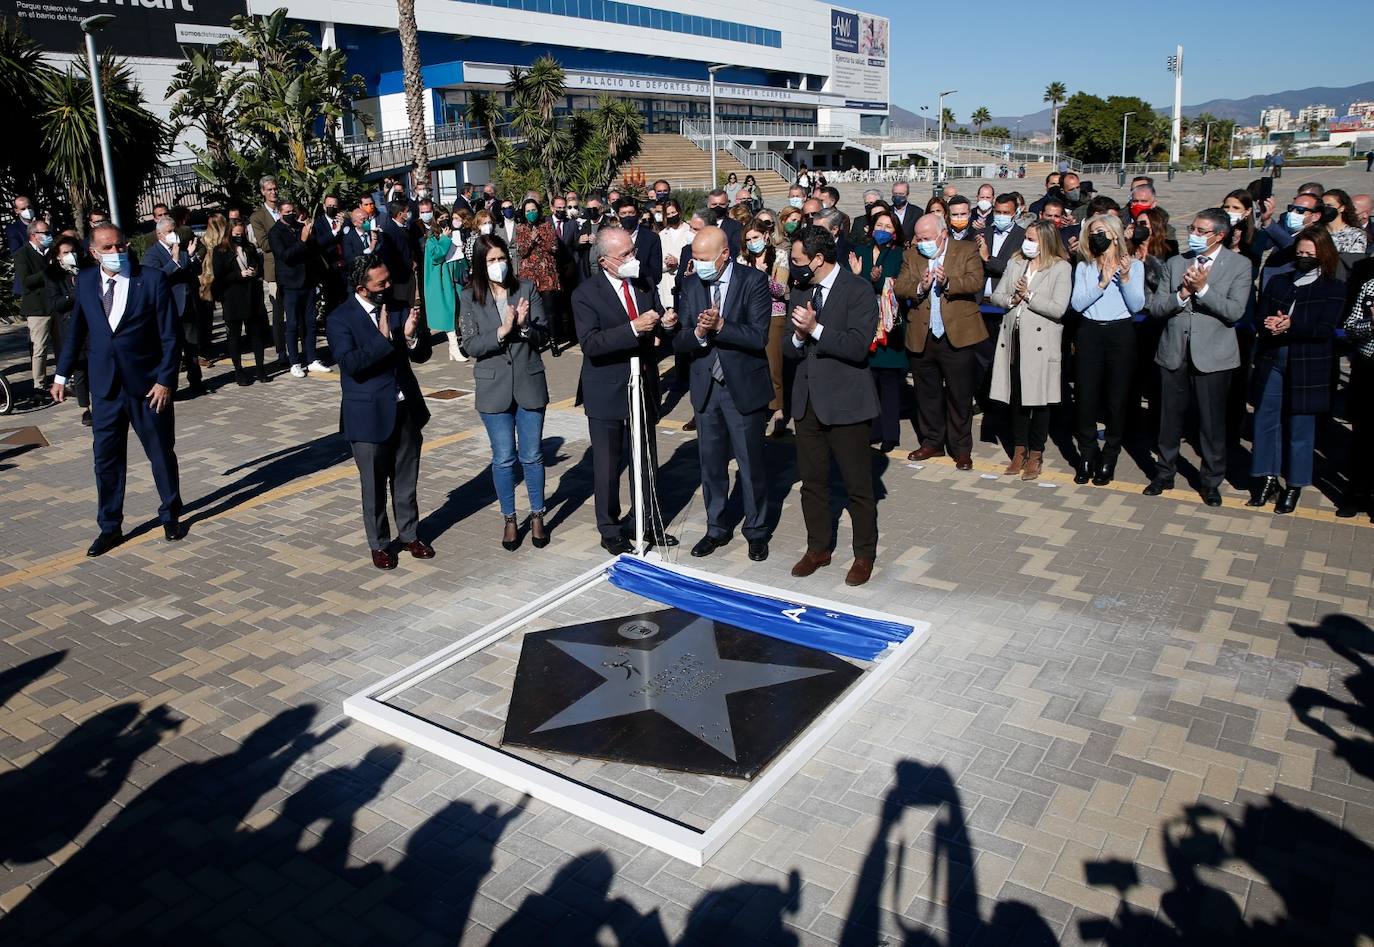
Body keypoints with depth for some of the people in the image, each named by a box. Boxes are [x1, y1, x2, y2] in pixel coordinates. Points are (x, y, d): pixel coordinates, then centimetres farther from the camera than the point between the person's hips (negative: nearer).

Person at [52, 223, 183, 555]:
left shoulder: (153, 279, -8)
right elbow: (76, 331, 13)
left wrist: (165, 379, -13)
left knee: (162, 454, 9)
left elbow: (171, 336, -8)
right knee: (106, 459, 7)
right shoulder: (85, 281, 4)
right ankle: (110, 527, 19)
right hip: (105, 387, 3)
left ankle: (170, 516, 28)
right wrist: (62, 374, 13)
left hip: (148, 385, -3)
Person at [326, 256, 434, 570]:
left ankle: (410, 535, 33)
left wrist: (411, 336, -20)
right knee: (374, 486, 9)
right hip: (369, 415, -4)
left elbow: (422, 355, 1)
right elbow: (350, 363, -23)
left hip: (406, 409, 4)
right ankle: (379, 544, 26)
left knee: (406, 481, 16)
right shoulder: (339, 319, -11)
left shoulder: (398, 308, 1)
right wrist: (383, 338, -30)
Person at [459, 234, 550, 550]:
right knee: (504, 458, 8)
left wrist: (524, 325, -23)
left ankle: (537, 516, 24)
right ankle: (509, 520, 24)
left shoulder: (527, 289, -2)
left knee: (532, 455, 9)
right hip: (494, 387, 0)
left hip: (529, 383, 0)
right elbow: (471, 345, -9)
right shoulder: (470, 297, -3)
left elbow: (543, 334, -2)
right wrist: (502, 331, -22)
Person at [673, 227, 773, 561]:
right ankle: (716, 529, 30)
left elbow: (759, 337, -18)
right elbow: (678, 341, -1)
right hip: (705, 386, 4)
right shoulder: (691, 285, 2)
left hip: (743, 386, -4)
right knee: (711, 463, 14)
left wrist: (719, 326, -27)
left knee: (751, 464, 6)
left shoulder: (753, 281, -10)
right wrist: (698, 333, -22)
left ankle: (756, 531, 24)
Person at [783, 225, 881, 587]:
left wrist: (815, 329, -23)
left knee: (858, 485, 4)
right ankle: (818, 548, 29)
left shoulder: (858, 290, -10)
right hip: (807, 401, 6)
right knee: (812, 482, 14)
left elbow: (858, 346, -20)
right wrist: (798, 337, -12)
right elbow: (789, 350, 9)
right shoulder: (800, 290, 10)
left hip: (845, 403, -6)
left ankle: (864, 554, 20)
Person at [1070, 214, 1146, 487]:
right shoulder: (1084, 267, 7)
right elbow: (1077, 303, -6)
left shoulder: (1134, 265, 3)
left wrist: (1125, 278, -17)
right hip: (1089, 334, 1)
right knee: (1085, 396, 1)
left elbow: (1137, 306, -6)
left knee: (1116, 398, 3)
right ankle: (1087, 455, 15)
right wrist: (1102, 283, -16)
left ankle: (1109, 459, 16)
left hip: (1120, 334, -1)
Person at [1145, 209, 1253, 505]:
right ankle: (1164, 473, 27)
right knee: (1170, 418, 12)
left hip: (1212, 356, -3)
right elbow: (1155, 307, 2)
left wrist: (1202, 288, -20)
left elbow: (1235, 311, -12)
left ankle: (1211, 482, 19)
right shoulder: (1176, 263, 8)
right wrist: (1182, 294, -15)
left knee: (1212, 423, 4)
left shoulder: (1239, 265, -2)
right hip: (1174, 353, 3)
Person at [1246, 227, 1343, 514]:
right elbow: (1261, 318, 4)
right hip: (1272, 362, 3)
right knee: (1266, 420, 6)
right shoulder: (1278, 282, 11)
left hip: (1307, 368, -3)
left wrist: (1291, 325, -20)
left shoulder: (1333, 288, 2)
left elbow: (1326, 328, -10)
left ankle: (1294, 485, 15)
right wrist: (1272, 325, -18)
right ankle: (1267, 478, 19)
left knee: (1300, 426, 4)